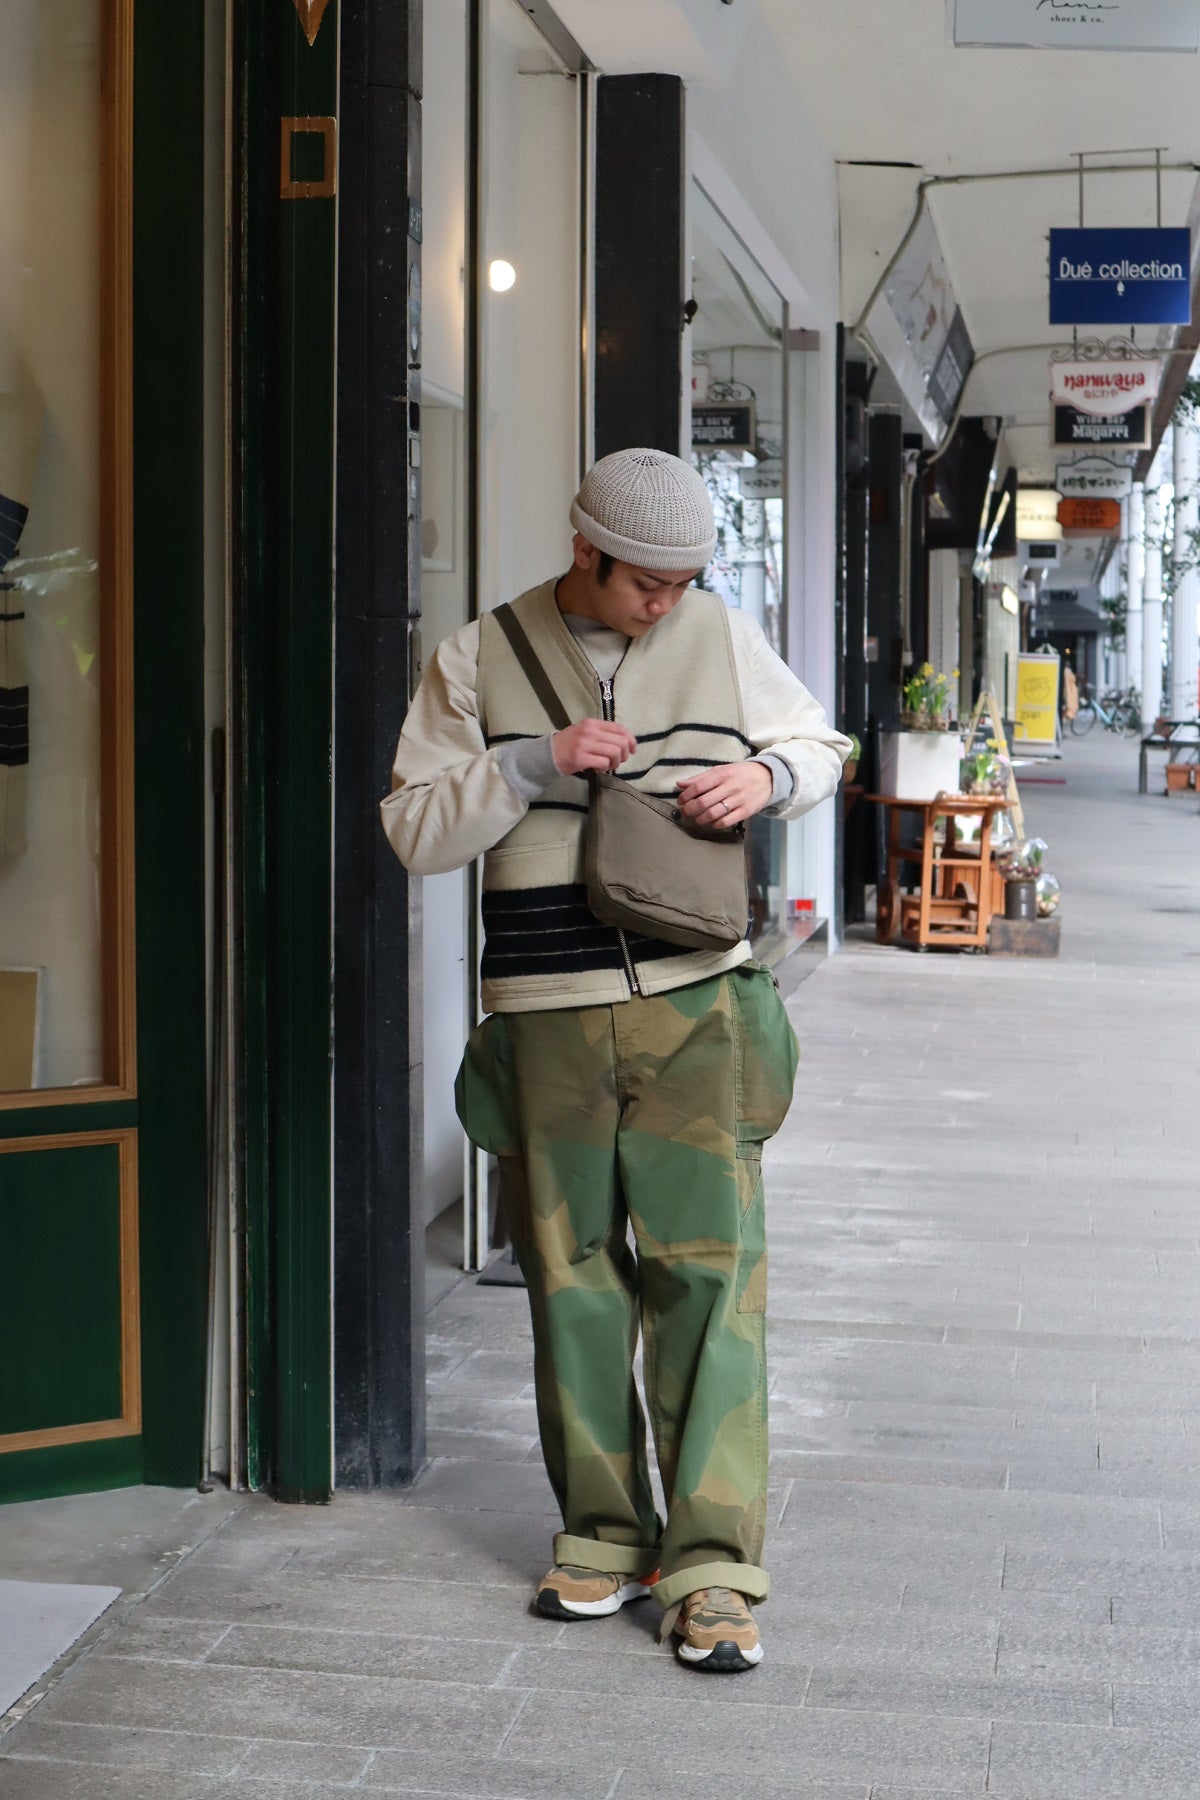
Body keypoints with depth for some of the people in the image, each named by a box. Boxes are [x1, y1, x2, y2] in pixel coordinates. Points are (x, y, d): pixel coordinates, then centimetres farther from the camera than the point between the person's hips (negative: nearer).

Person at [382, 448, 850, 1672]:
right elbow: (413, 830, 1)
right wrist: (531, 765, -13)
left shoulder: (723, 638, 7)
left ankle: (711, 1568, -1)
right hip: (544, 1019, 0)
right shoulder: (477, 661, 4)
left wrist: (768, 777, -3)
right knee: (574, 1282, 6)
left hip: (695, 1007, 0)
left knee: (711, 1273, -6)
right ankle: (603, 1535, 21)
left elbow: (819, 746, 20)